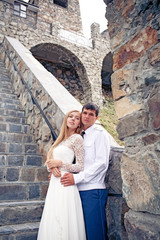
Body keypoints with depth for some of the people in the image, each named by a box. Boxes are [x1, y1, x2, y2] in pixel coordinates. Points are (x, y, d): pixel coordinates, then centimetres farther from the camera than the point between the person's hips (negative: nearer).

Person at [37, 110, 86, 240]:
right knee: (52, 220, 11)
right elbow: (50, 161, 18)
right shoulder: (61, 139, 16)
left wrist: (60, 163, -11)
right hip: (55, 182, 7)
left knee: (62, 221, -4)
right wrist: (51, 167, -4)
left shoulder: (77, 138, -5)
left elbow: (81, 166, -8)